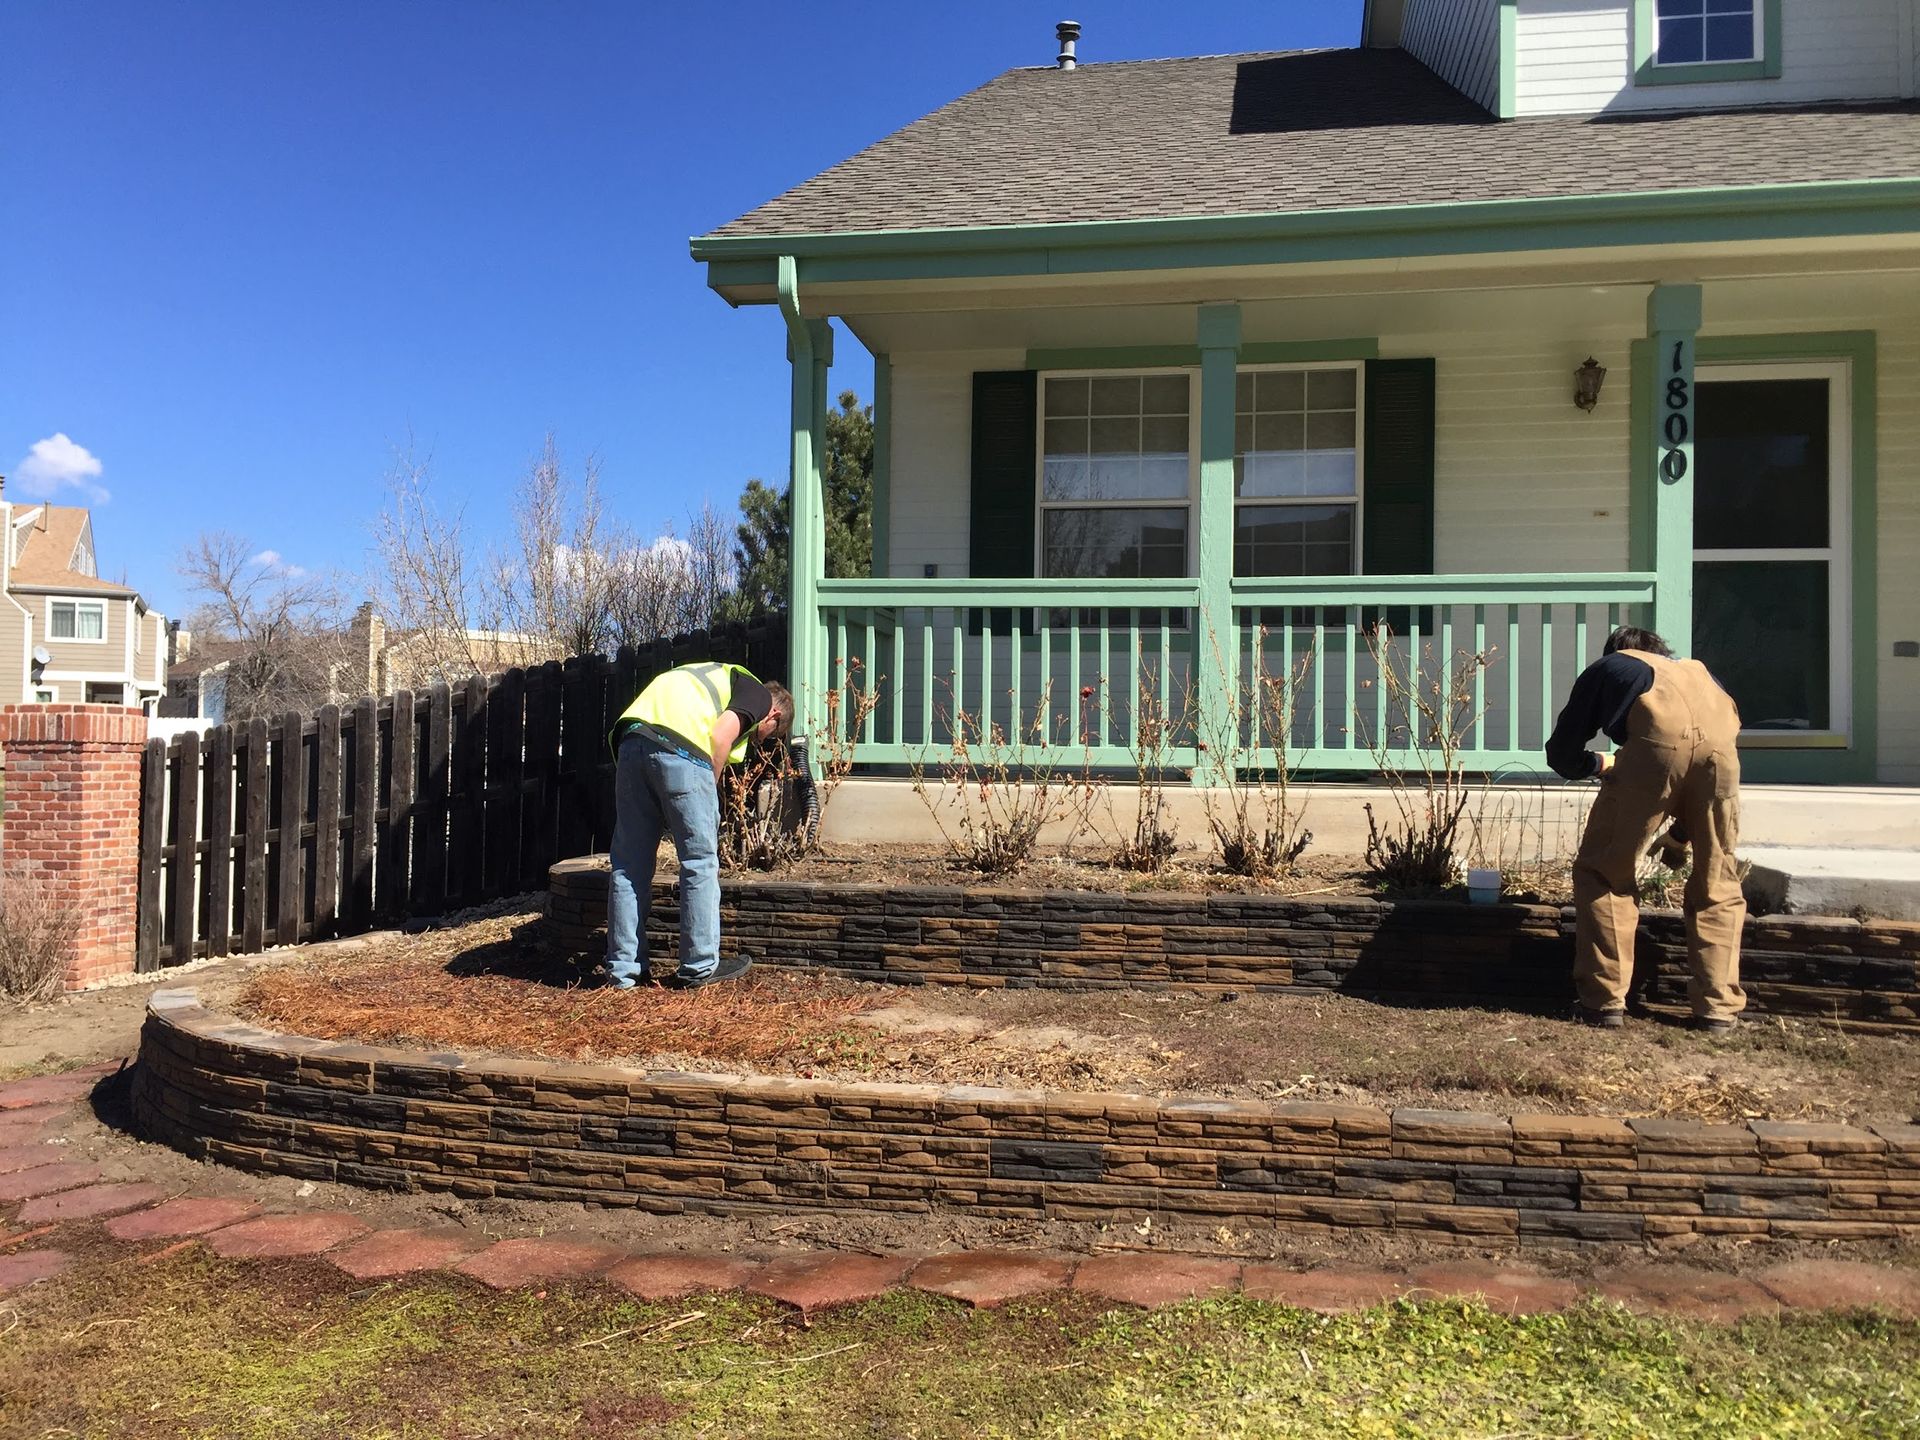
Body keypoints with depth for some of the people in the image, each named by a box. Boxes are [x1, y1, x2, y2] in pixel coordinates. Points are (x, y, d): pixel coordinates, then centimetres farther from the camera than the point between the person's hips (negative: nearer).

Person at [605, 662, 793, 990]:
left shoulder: (720, 676, 37)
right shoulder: (759, 694, 15)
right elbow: (720, 737, -4)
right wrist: (708, 793, 6)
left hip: (631, 741, 7)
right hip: (681, 750, -7)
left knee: (629, 865, 11)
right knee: (700, 862, 6)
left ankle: (624, 970, 17)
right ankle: (700, 967, 14)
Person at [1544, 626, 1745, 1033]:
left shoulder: (1606, 668, 33)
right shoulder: (1696, 669, 42)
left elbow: (1562, 756, 30)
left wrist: (1599, 764, 52)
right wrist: (1680, 833, 50)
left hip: (1657, 745, -3)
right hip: (1719, 747, 3)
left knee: (1603, 871, 12)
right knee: (1717, 882, 18)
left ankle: (1604, 1000, 11)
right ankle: (1719, 1007, 18)